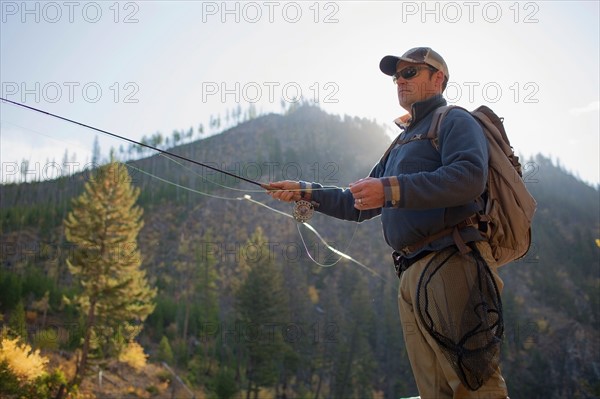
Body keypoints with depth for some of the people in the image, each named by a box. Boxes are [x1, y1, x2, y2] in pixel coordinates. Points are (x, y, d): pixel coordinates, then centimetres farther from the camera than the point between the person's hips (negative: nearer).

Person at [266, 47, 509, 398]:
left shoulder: (454, 121, 5)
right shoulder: (401, 144, 30)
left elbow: (469, 176, -17)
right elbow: (360, 205, 32)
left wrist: (392, 189, -21)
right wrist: (305, 192, 24)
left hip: (452, 263, -8)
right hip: (412, 274, 8)